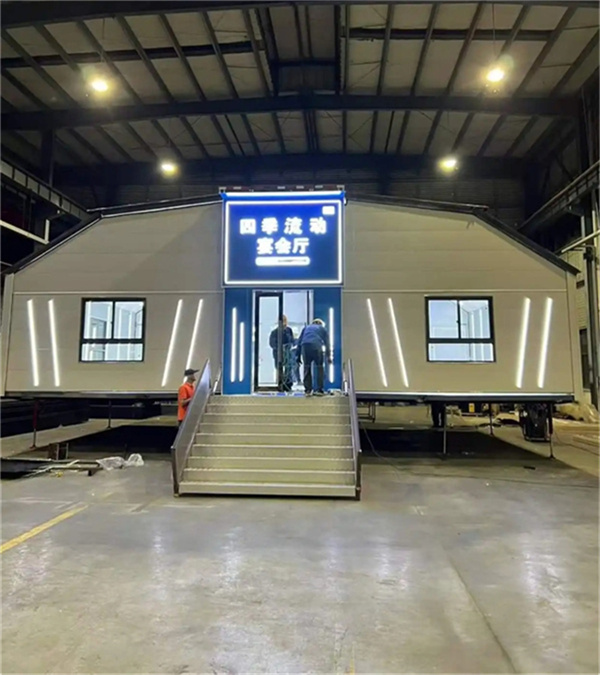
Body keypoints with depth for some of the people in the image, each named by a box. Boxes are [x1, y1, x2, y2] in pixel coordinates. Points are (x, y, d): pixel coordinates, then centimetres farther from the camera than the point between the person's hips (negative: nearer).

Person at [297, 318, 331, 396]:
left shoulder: (306, 328, 35)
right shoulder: (323, 329, 29)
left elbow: (299, 342, 26)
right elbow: (327, 343, 20)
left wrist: (298, 355, 24)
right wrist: (328, 356, 20)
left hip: (305, 346, 2)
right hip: (317, 346, -2)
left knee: (307, 368, 11)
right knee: (320, 367, 9)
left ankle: (307, 390, 9)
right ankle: (319, 390, 4)